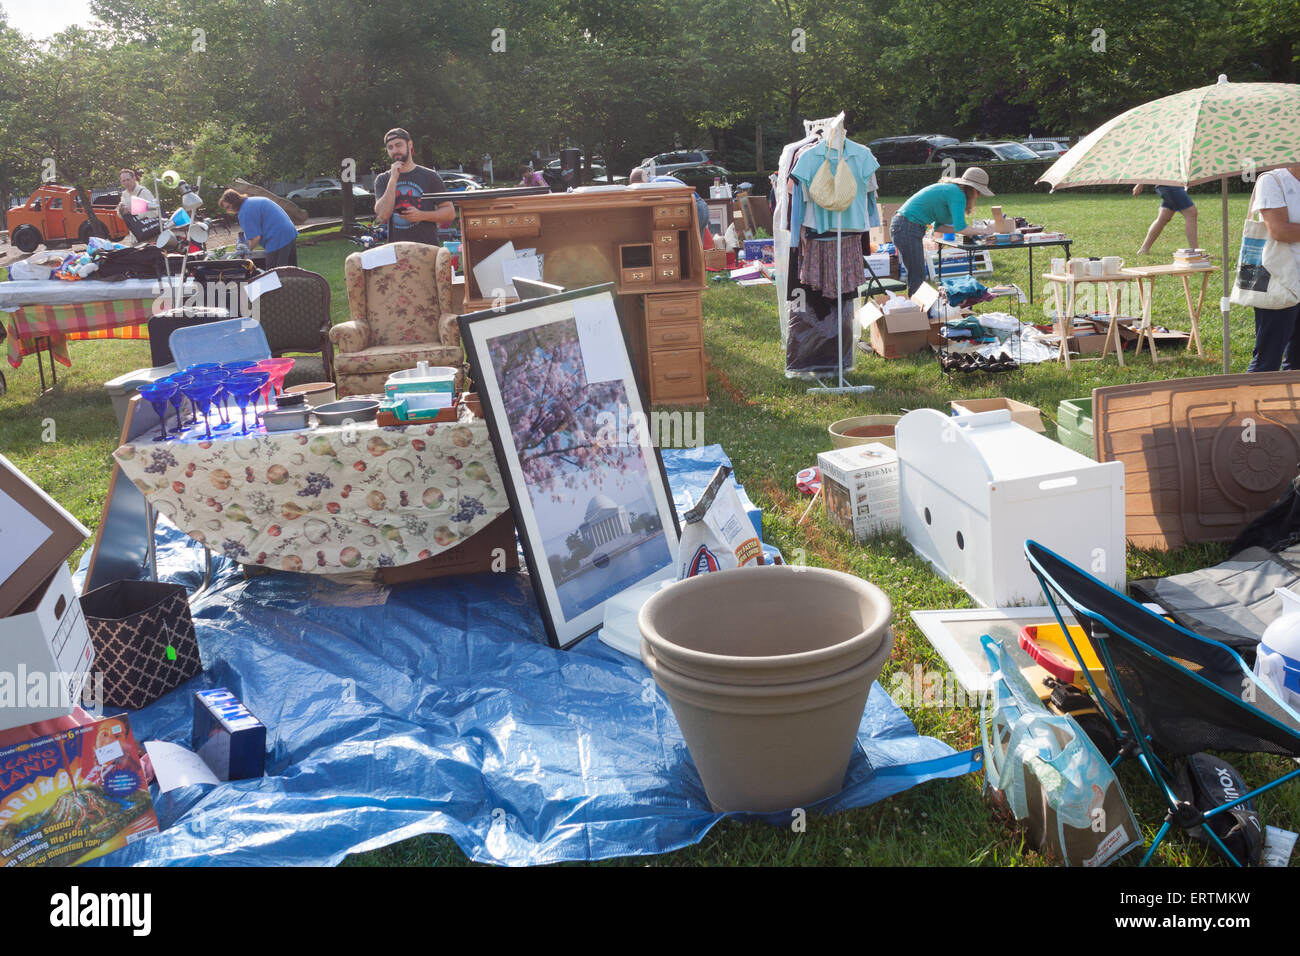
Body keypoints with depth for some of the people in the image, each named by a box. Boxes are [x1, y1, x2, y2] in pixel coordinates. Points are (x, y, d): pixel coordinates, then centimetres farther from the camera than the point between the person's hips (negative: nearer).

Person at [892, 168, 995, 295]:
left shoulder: (949, 189, 18)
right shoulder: (957, 194, -11)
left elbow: (938, 226, 19)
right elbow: (960, 228, -18)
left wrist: (966, 230, 11)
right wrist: (981, 230, -2)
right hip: (908, 229, -10)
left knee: (916, 275, 14)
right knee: (918, 278, -5)